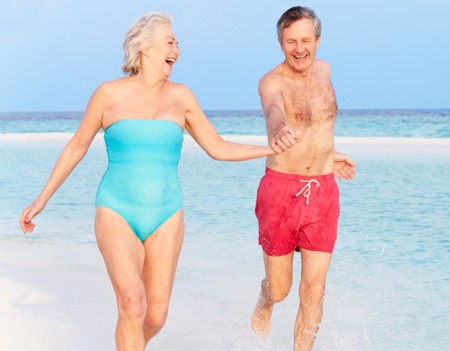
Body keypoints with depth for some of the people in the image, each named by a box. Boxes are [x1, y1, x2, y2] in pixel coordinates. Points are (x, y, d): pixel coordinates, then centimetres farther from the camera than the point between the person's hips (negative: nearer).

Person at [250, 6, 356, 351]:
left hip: (323, 192, 4)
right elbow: (274, 109, -39)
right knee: (279, 288, 9)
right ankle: (265, 303, 46)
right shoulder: (272, 81, -13)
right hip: (280, 190, -4)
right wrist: (279, 131, -60)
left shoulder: (324, 70, 6)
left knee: (314, 289, -5)